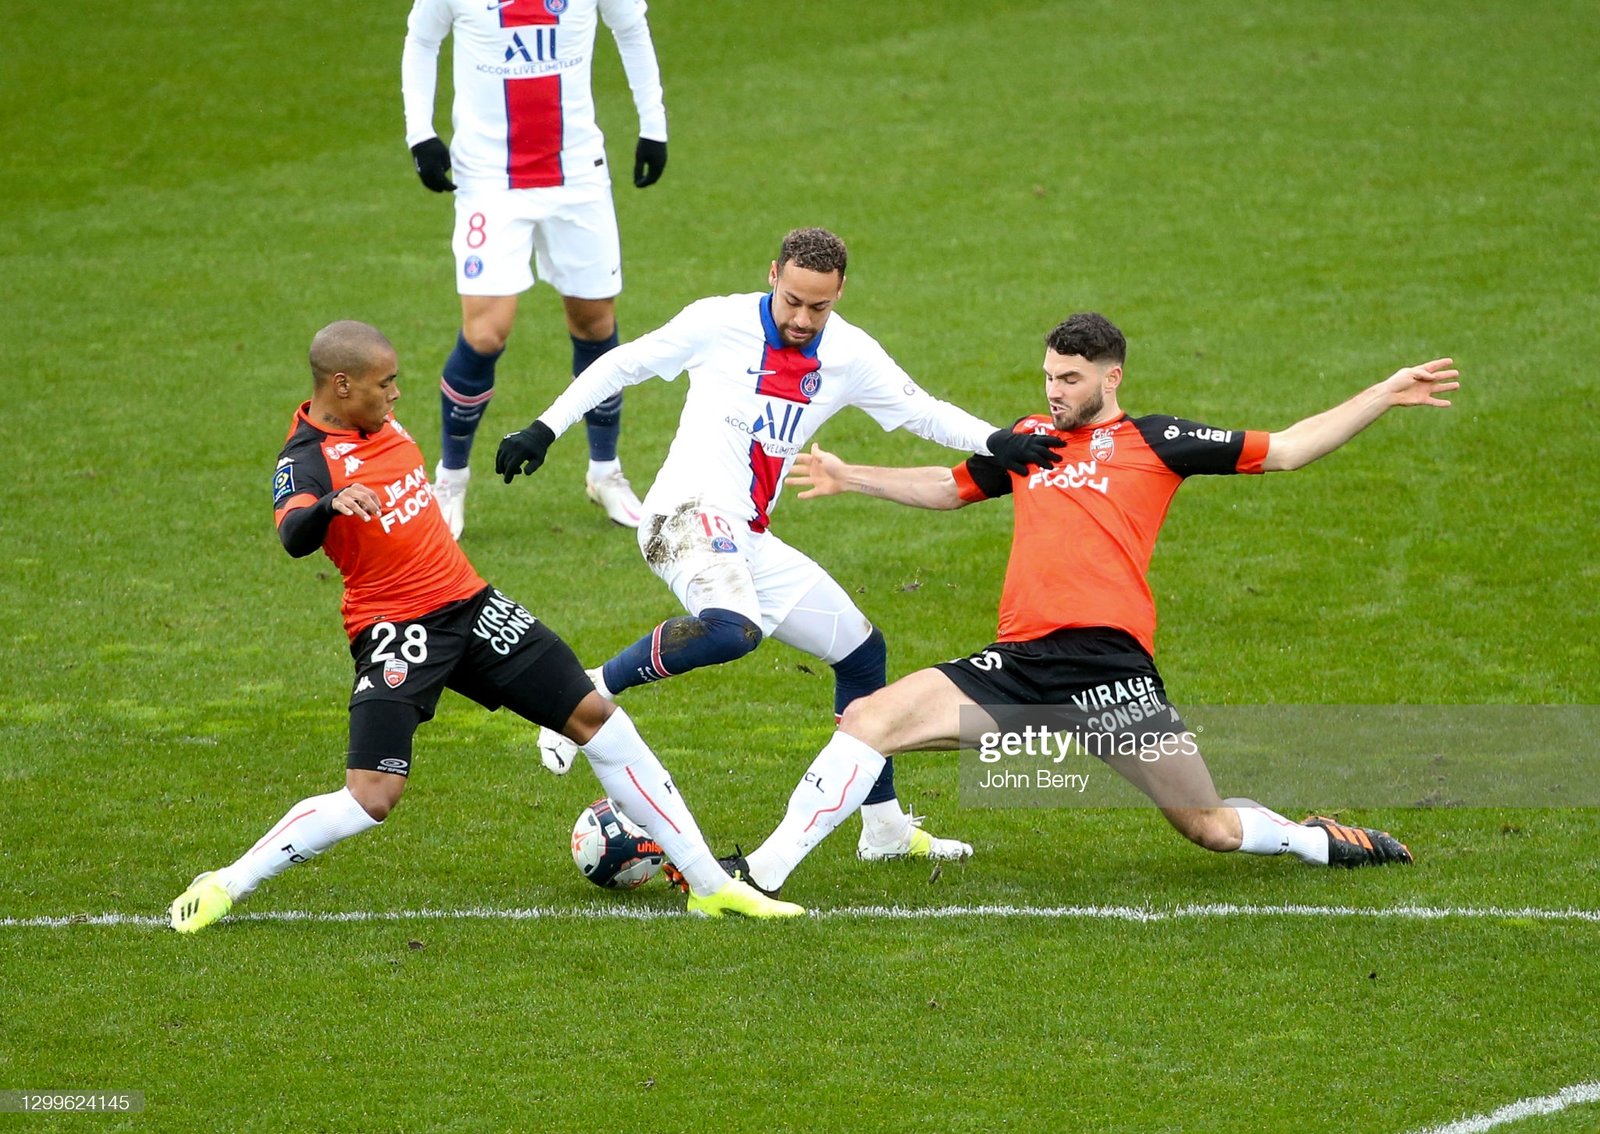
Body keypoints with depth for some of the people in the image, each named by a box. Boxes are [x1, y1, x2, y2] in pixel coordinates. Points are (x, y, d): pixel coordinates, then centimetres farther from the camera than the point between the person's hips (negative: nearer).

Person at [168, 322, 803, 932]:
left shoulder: (376, 421, 5)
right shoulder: (306, 460, -19)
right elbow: (293, 536, -41)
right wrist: (333, 504, -61)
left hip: (470, 606, 8)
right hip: (395, 630, -8)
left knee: (596, 718, 5)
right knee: (371, 800, -21)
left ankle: (709, 884, 13)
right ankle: (222, 888, -2)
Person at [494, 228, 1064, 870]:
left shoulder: (851, 355, 8)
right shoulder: (721, 322, -4)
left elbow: (923, 412, 13)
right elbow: (624, 364, 6)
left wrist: (997, 443, -5)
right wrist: (545, 429, 3)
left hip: (750, 540, 7)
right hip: (690, 512, -7)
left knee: (863, 650, 12)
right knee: (734, 630, -38)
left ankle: (885, 828, 24)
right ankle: (594, 690, -21)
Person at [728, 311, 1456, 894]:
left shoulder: (1154, 441, 9)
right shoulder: (1029, 439, 22)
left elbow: (1285, 450, 10)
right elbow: (950, 488, 40)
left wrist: (1386, 394, 5)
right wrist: (849, 478, 35)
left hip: (1107, 662, -4)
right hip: (1019, 662, 4)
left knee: (1211, 827, -4)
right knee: (869, 720, -12)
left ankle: (1314, 840, 27)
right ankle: (764, 873, -9)